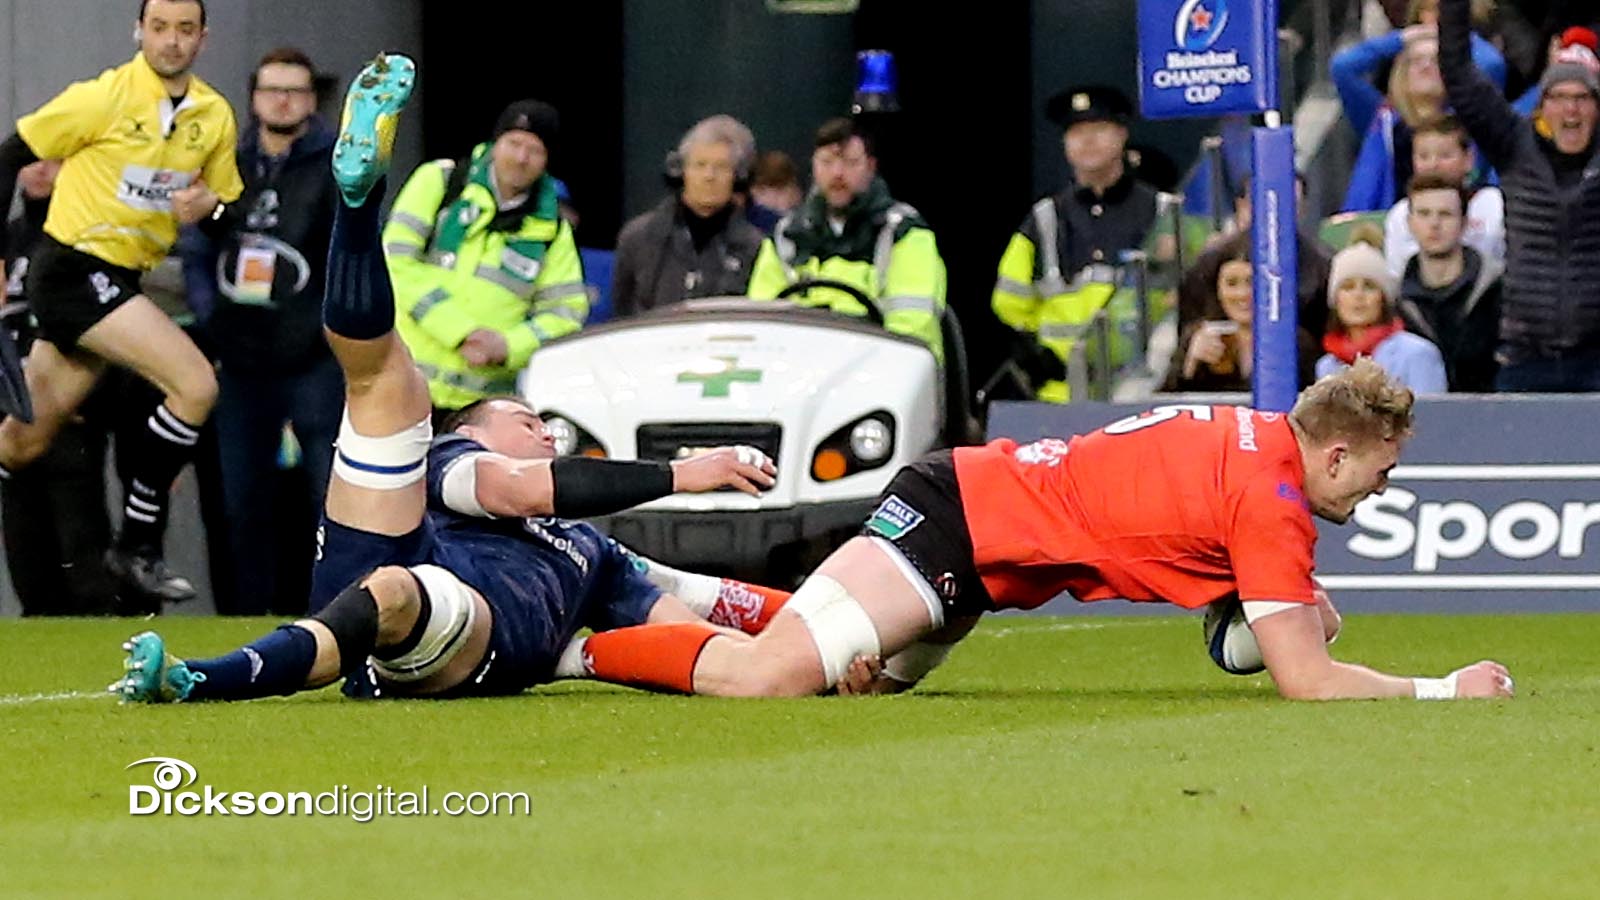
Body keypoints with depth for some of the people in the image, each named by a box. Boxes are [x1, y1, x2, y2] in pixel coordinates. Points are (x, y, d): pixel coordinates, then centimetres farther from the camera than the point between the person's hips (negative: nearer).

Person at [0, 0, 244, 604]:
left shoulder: (215, 117, 7)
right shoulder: (104, 99, -12)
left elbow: (228, 212, 15)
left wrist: (210, 207, -9)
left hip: (118, 281, 7)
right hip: (73, 271, -7)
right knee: (195, 385, -19)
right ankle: (138, 548, -11)